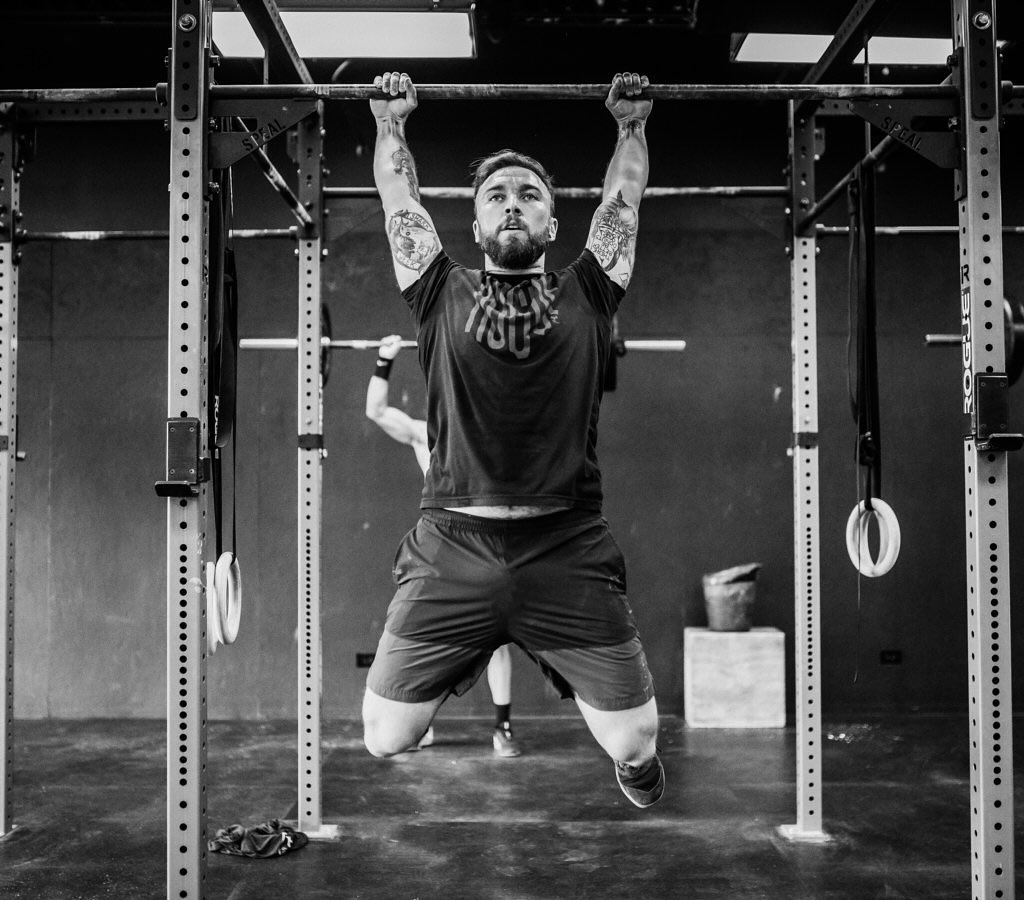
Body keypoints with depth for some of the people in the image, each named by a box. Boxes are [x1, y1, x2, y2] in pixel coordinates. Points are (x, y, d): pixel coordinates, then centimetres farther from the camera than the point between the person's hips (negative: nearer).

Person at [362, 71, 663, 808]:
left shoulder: (585, 294, 11)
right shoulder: (443, 294, 11)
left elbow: (623, 200, 20)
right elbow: (400, 201, 20)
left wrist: (632, 124, 30)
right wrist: (390, 122, 29)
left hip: (568, 554, 0)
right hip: (453, 550, 0)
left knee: (633, 743, 2)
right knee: (384, 741, 1)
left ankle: (638, 772, 42)